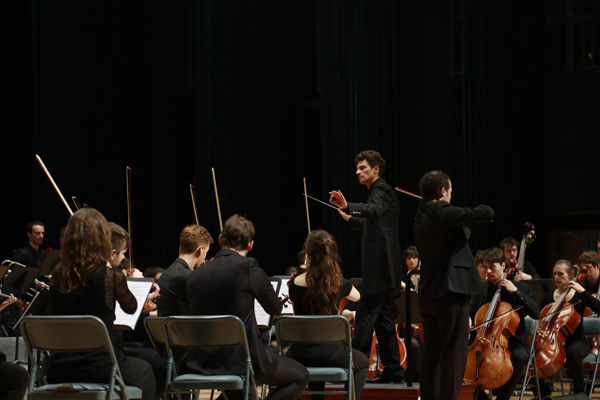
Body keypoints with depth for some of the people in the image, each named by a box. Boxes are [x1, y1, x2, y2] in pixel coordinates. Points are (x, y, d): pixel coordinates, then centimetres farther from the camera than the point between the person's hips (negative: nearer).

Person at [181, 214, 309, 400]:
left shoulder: (195, 275, 5)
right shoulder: (248, 267, -10)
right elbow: (275, 308, 4)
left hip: (199, 364, 7)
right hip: (240, 359, -7)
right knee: (300, 376, 13)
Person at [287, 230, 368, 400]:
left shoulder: (295, 283, -6)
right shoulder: (339, 283, -9)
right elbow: (356, 296, 17)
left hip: (300, 354, 2)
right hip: (330, 353, -2)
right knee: (363, 363, 28)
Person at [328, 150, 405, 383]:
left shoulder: (381, 190, -9)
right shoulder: (378, 191, 22)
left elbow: (374, 209, -33)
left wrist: (348, 206, -46)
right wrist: (348, 216, 27)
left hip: (380, 266, -10)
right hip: (382, 267, 10)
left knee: (365, 315, -11)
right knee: (383, 318, 11)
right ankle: (393, 370, 12)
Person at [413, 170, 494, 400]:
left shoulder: (423, 216, 11)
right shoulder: (442, 212, -15)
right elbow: (487, 214, -18)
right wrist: (480, 209, 2)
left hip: (428, 293, 9)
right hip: (450, 292, -9)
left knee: (431, 355, 10)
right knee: (454, 356, -5)